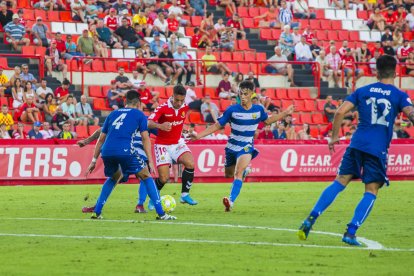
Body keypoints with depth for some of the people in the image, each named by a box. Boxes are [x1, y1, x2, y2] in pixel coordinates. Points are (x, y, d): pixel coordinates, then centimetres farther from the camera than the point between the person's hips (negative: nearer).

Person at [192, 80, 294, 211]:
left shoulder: (258, 110, -5)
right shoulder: (232, 110, -12)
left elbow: (267, 120, 17)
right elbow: (217, 126, -6)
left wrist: (285, 113, 13)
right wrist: (198, 135, -15)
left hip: (246, 147, -2)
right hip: (232, 146, 2)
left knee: (238, 173, -26)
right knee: (228, 174, 16)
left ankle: (231, 201, -34)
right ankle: (244, 170, 51)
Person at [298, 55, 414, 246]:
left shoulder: (362, 91, 10)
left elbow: (340, 112, 4)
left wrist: (334, 136, 12)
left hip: (357, 144, 3)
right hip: (378, 150, -3)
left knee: (340, 182, 9)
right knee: (371, 192, 4)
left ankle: (311, 218, -3)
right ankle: (350, 233, -8)